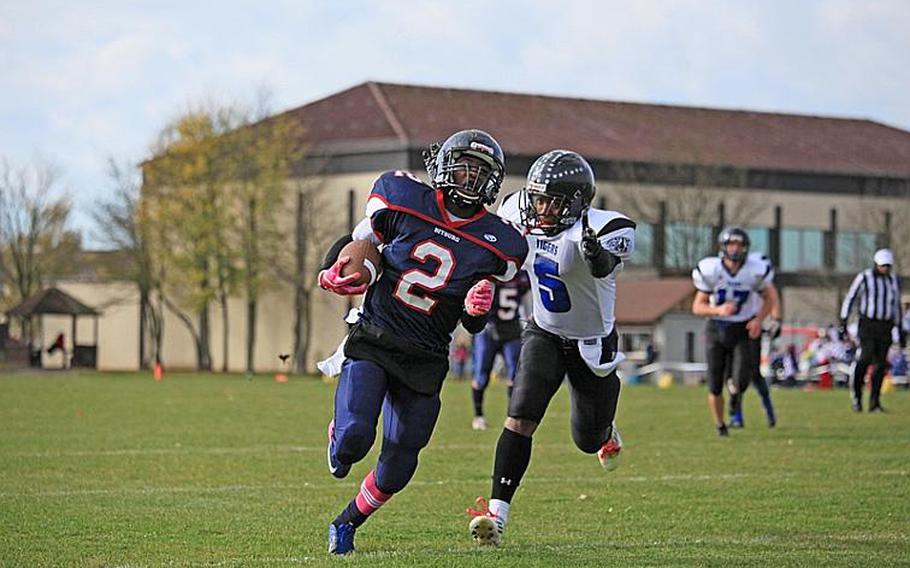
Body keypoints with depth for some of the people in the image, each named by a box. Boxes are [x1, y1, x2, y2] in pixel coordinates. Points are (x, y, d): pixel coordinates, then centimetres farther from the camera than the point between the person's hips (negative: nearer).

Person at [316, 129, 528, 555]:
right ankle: (339, 441, 17)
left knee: (395, 472, 4)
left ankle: (347, 522, 33)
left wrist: (477, 309, -15)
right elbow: (358, 241, 12)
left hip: (424, 360, 2)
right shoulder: (404, 199, -4)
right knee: (355, 436, -23)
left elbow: (472, 325, 8)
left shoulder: (497, 244, -1)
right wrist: (333, 272, -8)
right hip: (372, 339, -2)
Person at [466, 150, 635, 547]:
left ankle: (606, 432, 52)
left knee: (588, 440, 13)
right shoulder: (520, 213, -14)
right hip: (544, 334, 3)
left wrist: (596, 252, -72)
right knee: (521, 418, -18)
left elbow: (603, 267, -52)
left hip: (592, 344, -3)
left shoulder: (601, 228, -30)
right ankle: (497, 511, -19)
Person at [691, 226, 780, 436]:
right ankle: (719, 425, 23)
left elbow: (769, 297, 4)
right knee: (715, 387, -1)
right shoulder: (710, 271, -14)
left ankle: (736, 395, 23)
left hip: (745, 330, 0)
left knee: (741, 381, -15)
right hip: (717, 330, 0)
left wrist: (759, 319, -12)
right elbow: (697, 306, -7)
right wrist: (718, 310, -27)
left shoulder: (756, 269, -13)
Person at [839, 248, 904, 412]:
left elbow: (896, 306, 18)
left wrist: (900, 331, 16)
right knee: (867, 357, -20)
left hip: (885, 327, 4)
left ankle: (874, 403, 4)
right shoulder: (864, 278, -4)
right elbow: (849, 299, -2)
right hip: (867, 323, -4)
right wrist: (843, 323, -9)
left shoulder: (894, 281, 10)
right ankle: (856, 392, -1)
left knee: (880, 363, -1)